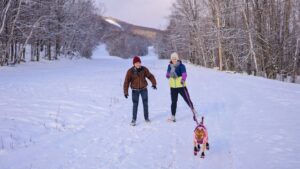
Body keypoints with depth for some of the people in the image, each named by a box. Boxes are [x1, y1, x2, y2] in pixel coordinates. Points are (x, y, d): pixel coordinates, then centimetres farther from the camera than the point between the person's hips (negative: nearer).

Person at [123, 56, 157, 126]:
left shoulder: (144, 69, -8)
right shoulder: (130, 71, -12)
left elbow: (150, 76, -7)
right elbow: (126, 82, -10)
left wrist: (154, 83, -23)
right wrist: (126, 92, -13)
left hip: (143, 89, 2)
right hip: (135, 90, -2)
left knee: (145, 104, 7)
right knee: (135, 105, -2)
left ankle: (146, 118, 23)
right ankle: (134, 120, 9)